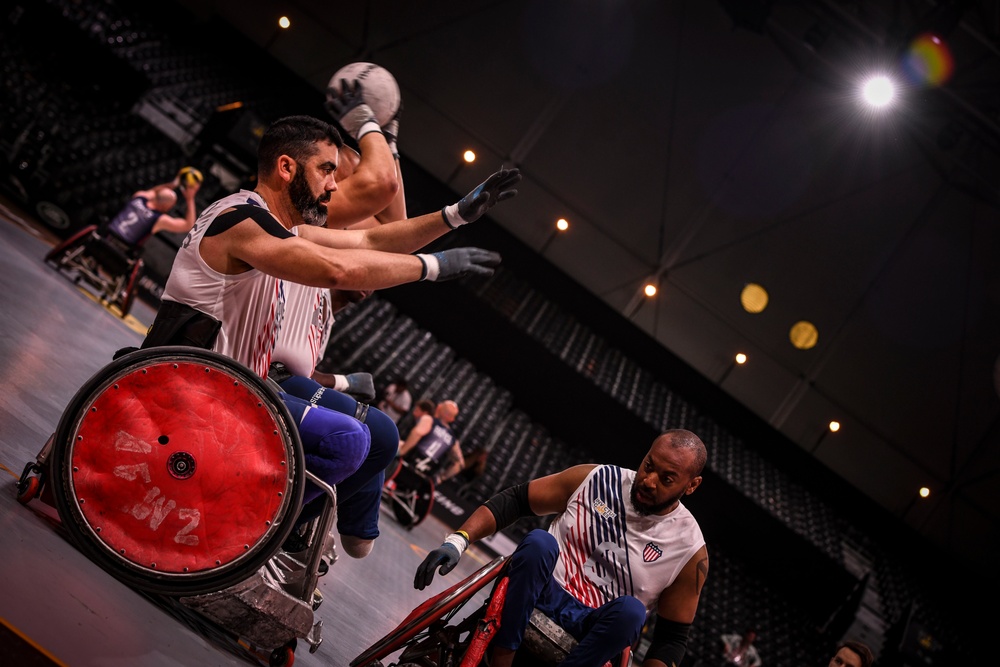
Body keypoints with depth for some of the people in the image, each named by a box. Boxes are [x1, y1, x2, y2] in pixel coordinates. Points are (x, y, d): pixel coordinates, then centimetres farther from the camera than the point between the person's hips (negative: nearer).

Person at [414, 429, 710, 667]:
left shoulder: (690, 550, -6)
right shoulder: (594, 479, -3)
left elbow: (672, 637, -1)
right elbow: (513, 500, -1)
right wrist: (457, 541, -15)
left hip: (594, 627, 0)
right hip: (542, 595, 1)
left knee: (630, 611, -34)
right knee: (538, 542, -30)